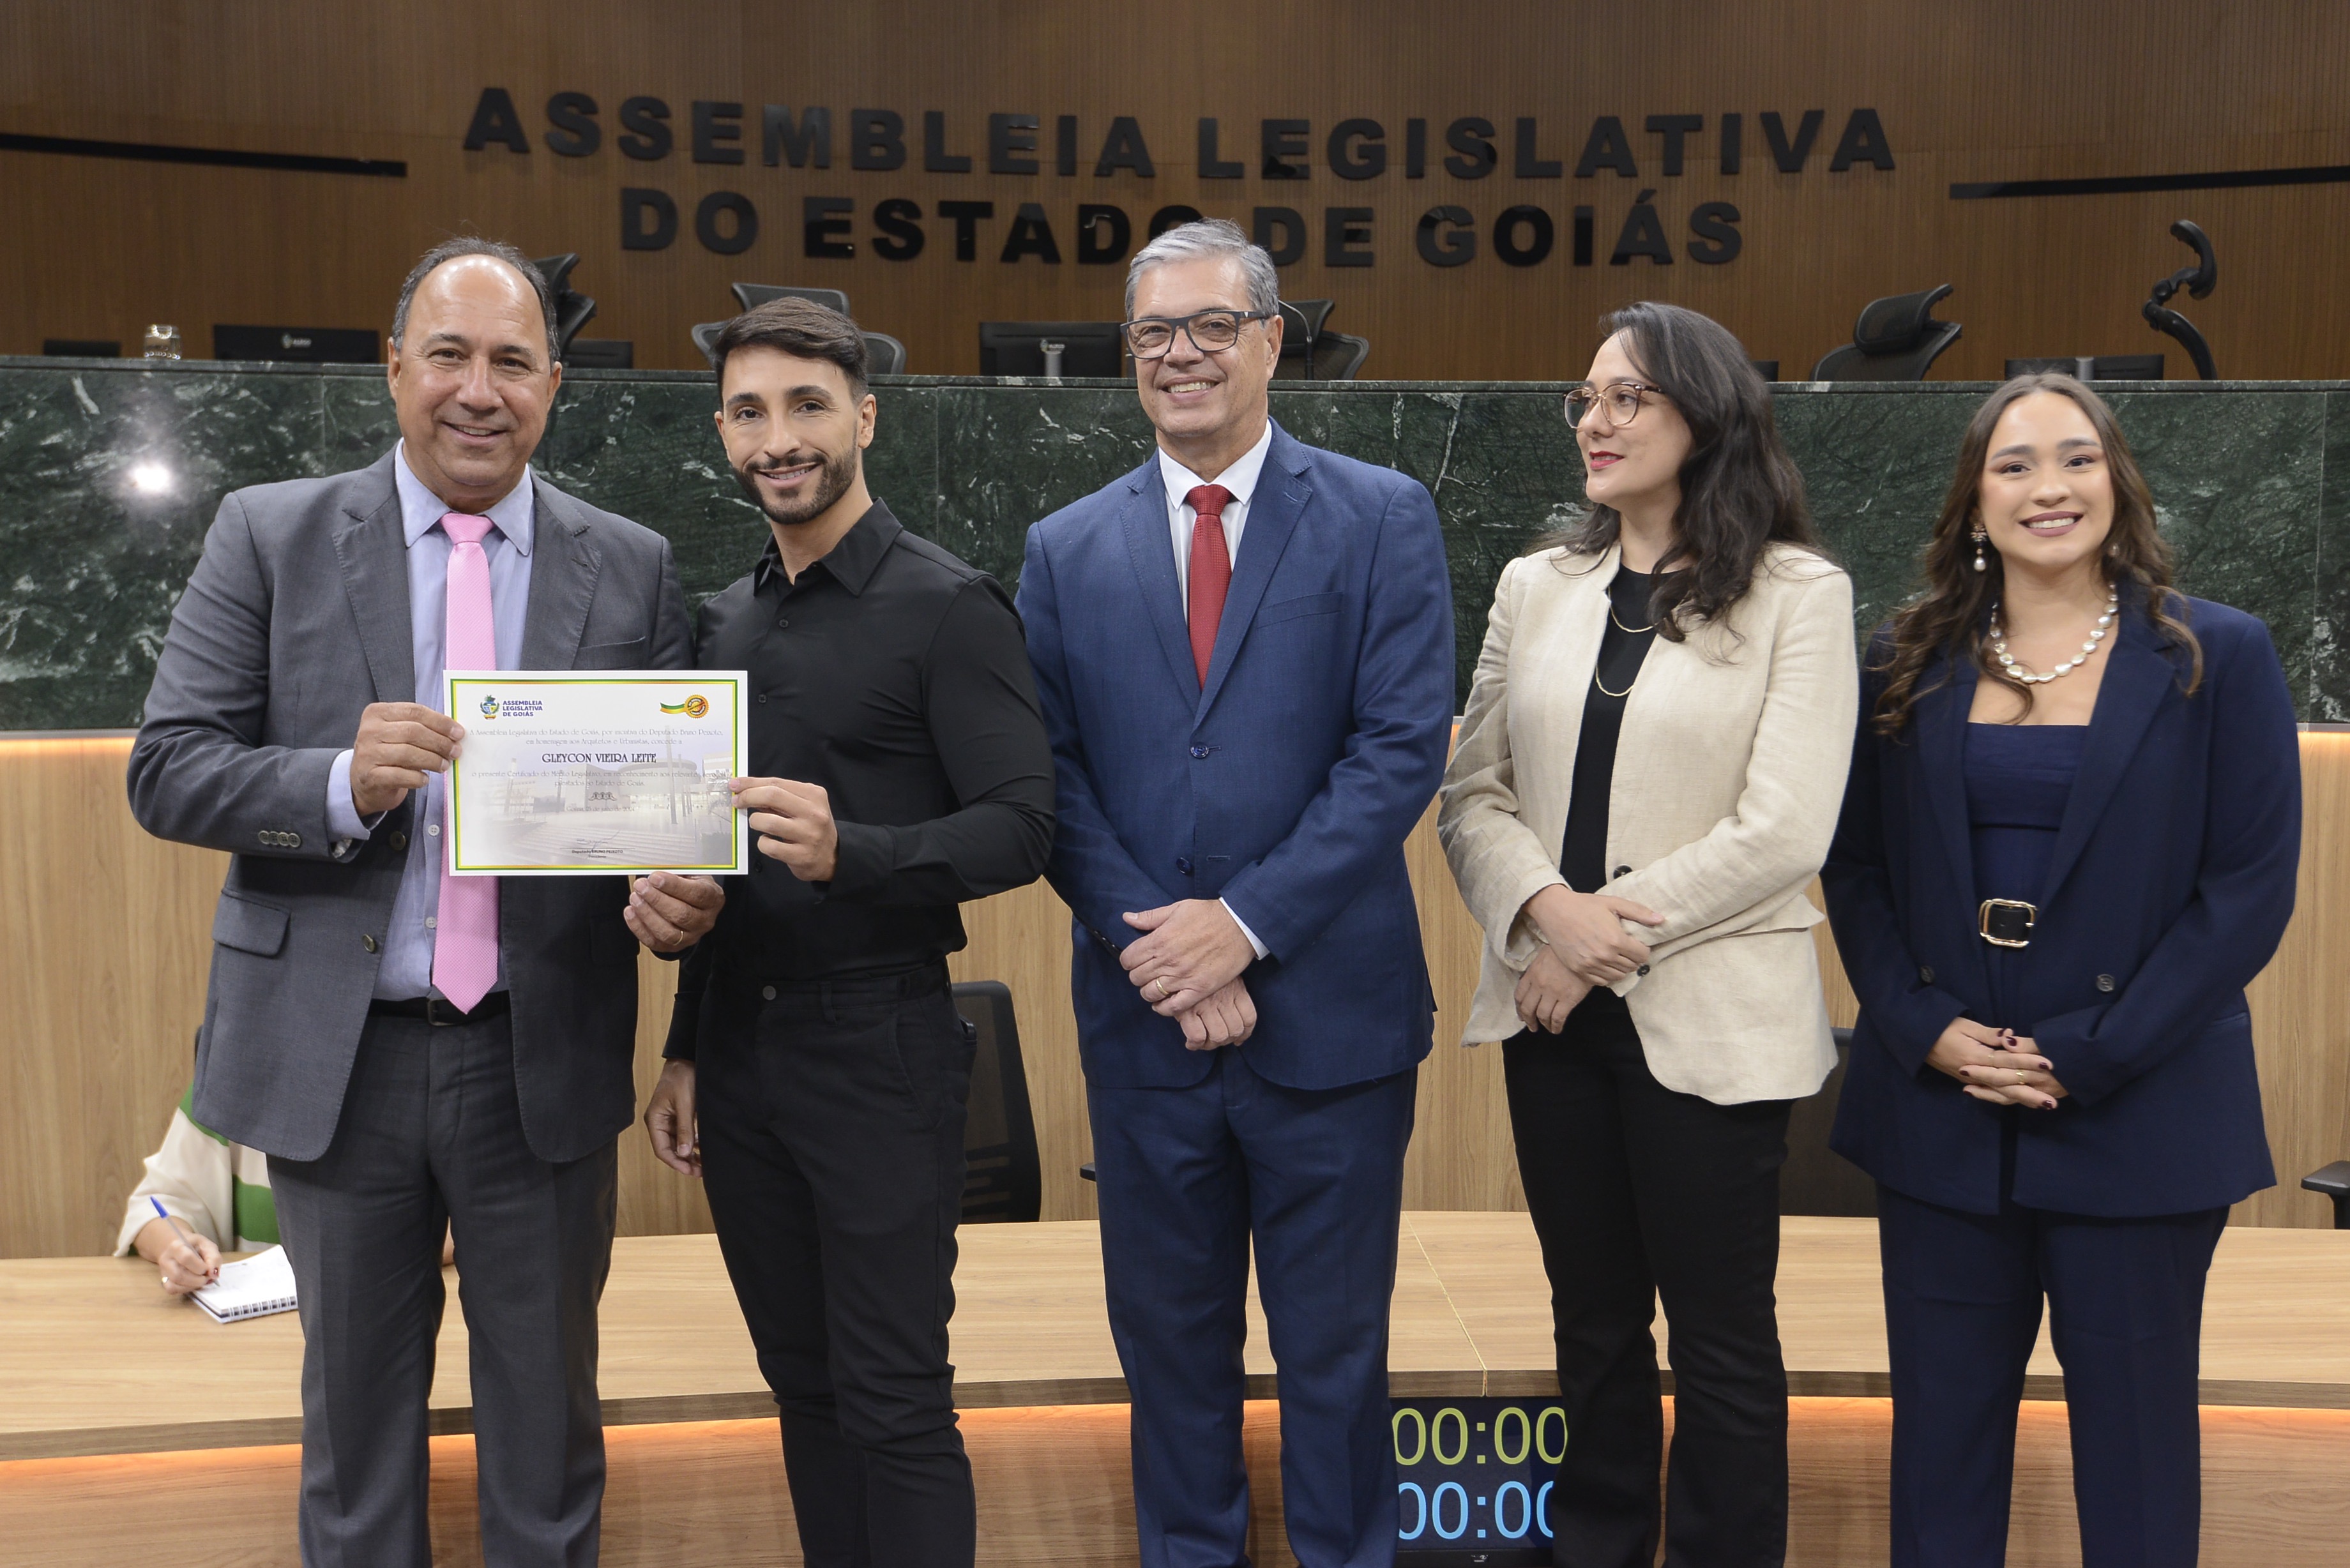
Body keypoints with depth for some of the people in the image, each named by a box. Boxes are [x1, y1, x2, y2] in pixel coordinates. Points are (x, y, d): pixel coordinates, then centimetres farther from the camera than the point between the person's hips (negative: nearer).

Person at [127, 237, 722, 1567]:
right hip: (335, 1055, 0)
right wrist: (342, 782, -23)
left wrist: (679, 893, -19)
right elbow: (168, 773, -5)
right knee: (355, 1408, 18)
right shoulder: (269, 536, -1)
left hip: (545, 1059, 1)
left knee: (549, 1409, 16)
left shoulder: (632, 568, 1)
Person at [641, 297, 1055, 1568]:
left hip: (878, 1045, -7)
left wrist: (851, 855, -31)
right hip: (738, 1042, 7)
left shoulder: (948, 607, -9)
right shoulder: (727, 621, 12)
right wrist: (686, 1048, 17)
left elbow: (1019, 828, -15)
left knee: (894, 1403, 0)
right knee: (801, 1382, 16)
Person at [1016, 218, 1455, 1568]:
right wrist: (1154, 947, -12)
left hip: (1329, 1009, -2)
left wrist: (1244, 923, -16)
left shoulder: (1383, 520, -1)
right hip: (1145, 1016, 3)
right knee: (1169, 1333, 16)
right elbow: (1052, 775, 1)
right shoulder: (1067, 549, 7)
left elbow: (1403, 747, -10)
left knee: (1335, 1345, 11)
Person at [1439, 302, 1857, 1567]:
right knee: (1593, 1322, 16)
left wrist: (1613, 939, -13)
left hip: (1706, 1015, -4)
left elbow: (1783, 831, -12)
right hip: (1555, 1011, 4)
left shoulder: (1798, 594, -4)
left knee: (1721, 1341, 7)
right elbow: (1472, 792, 4)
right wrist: (1548, 908, -14)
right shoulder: (1535, 587, 9)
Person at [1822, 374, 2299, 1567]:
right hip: (1938, 1109, 2)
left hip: (2139, 1118, -2)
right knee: (1943, 1422, 11)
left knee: (2134, 1426, 9)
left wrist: (2090, 1055, -12)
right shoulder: (1907, 663, 6)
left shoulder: (2218, 657, -1)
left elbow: (2253, 886, -5)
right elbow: (1855, 868, 7)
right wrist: (1926, 1030, -8)